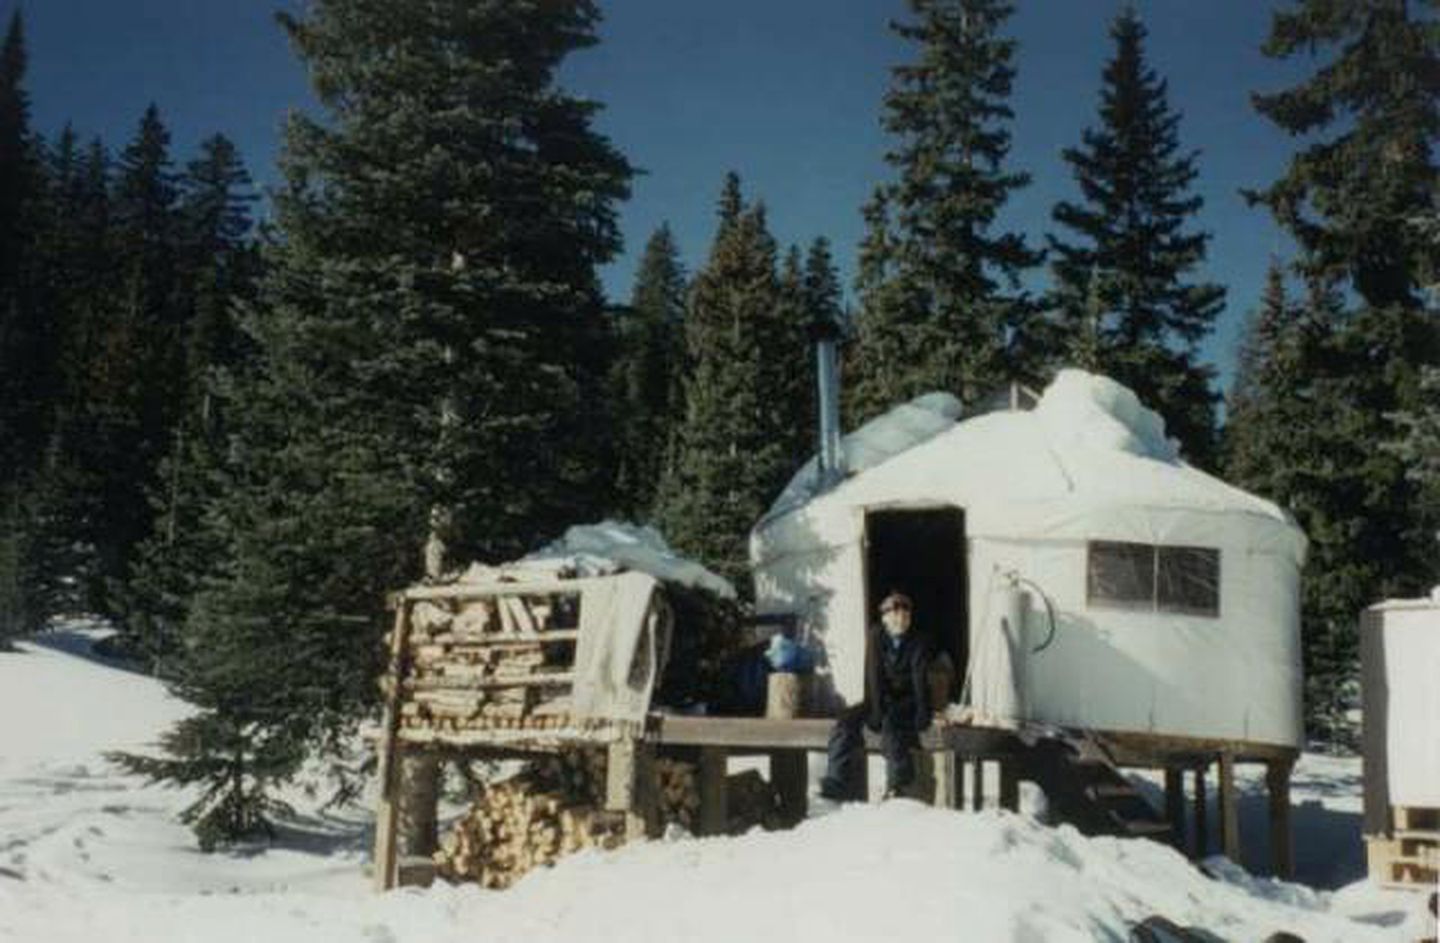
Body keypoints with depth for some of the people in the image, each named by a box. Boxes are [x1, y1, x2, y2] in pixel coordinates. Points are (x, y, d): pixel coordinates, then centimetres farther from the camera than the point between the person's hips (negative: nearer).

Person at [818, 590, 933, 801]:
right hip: (882, 699, 2)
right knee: (847, 720, -21)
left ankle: (899, 784, -32)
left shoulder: (918, 644, -6)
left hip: (906, 704, -2)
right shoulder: (876, 636, -4)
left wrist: (922, 715, -29)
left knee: (890, 723, -34)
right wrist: (876, 710, -23)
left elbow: (920, 680, -16)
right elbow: (875, 675, -13)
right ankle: (837, 785, -24)